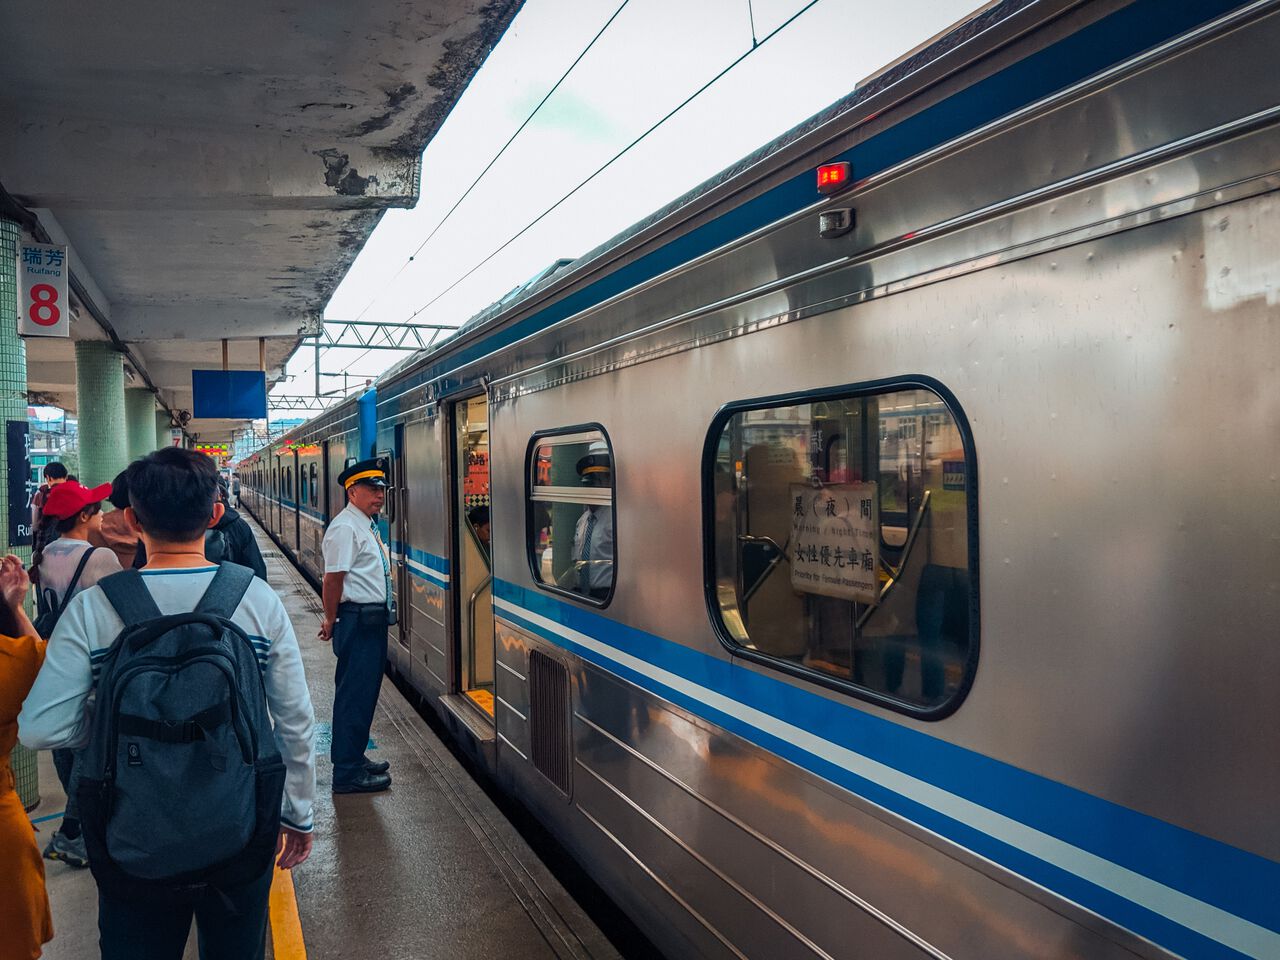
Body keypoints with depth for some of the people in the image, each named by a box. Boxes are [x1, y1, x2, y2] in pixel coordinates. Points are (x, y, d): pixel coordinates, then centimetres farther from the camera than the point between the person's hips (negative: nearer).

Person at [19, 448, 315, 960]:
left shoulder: (92, 608, -14)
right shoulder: (258, 598, -12)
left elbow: (40, 729, -17)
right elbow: (296, 723, -8)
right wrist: (298, 814, 6)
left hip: (135, 836, 0)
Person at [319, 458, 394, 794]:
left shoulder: (368, 525, 16)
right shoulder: (345, 528, -16)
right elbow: (333, 580, -18)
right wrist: (332, 621, -10)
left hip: (373, 620, 10)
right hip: (358, 621, -10)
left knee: (365, 691, 18)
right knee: (355, 694, -3)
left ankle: (354, 758, 30)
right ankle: (347, 773, 5)